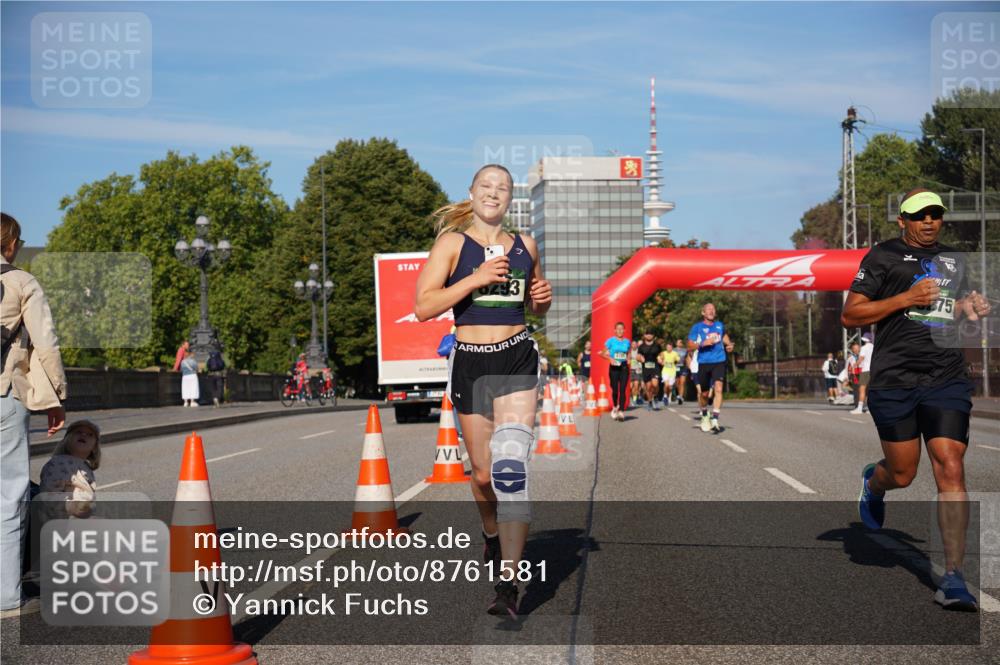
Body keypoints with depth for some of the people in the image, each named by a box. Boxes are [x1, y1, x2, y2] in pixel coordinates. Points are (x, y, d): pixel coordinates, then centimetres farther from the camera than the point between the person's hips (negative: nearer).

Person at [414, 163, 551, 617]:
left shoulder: (525, 246, 11)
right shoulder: (452, 243, 1)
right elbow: (423, 307, -10)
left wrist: (543, 298, 2)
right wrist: (477, 279, -18)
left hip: (517, 361, 0)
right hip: (469, 363, 0)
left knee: (511, 466, -16)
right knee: (483, 473, 9)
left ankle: (508, 583, -18)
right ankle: (492, 534, 43)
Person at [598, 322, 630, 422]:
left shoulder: (627, 342, 9)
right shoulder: (610, 341, 0)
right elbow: (603, 353, 2)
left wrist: (628, 359, 1)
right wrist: (610, 358, -14)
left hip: (624, 367, 2)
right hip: (614, 367, -1)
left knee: (622, 390, -7)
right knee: (615, 390, 1)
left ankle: (621, 412, -9)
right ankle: (615, 407, 28)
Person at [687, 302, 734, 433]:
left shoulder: (720, 325, 11)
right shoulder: (697, 327, 1)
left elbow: (724, 335, 32)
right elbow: (690, 346, -2)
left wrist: (729, 345, 12)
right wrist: (703, 344, -18)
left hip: (719, 362, 1)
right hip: (704, 363, -1)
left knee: (718, 389, -19)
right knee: (704, 393, 9)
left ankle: (715, 419, -24)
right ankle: (704, 415, 38)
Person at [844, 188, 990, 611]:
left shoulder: (955, 260, 18)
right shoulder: (883, 256, 3)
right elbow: (849, 315, -2)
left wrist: (971, 309, 9)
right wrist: (905, 299, -12)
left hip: (948, 379, 3)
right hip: (894, 381, -3)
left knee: (950, 469, -10)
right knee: (902, 474, 5)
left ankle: (953, 578, -7)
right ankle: (873, 483, 45)